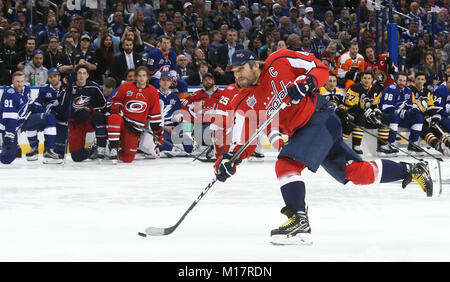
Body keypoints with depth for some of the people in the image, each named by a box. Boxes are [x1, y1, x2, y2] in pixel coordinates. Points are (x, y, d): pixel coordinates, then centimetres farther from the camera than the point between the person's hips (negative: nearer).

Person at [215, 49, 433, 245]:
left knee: (286, 164, -23)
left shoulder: (279, 62, -9)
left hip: (321, 117, -7)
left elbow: (320, 69, -5)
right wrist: (229, 159, -15)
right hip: (301, 132, 7)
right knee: (358, 172, 7)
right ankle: (412, 170, 23)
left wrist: (304, 83, -23)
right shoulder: (245, 103, 5)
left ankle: (299, 222, -25)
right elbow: (245, 141, 2)